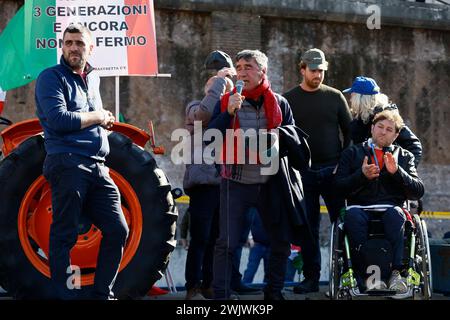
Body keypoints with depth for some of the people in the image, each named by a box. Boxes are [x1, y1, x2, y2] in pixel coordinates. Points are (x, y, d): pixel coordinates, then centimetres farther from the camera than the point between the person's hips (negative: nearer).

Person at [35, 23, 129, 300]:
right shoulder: (52, 77, -2)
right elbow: (59, 120, -16)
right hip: (68, 163, -7)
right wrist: (99, 117, -4)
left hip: (98, 168, 7)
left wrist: (104, 120, 13)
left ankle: (103, 293, 15)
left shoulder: (93, 78, 21)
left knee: (117, 230, 5)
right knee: (65, 235, -5)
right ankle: (64, 295, 0)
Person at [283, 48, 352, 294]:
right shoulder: (288, 100, 6)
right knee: (307, 227, 2)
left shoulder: (335, 97, 7)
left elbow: (349, 131, 9)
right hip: (303, 172, 0)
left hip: (333, 170, 0)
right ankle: (311, 277, 8)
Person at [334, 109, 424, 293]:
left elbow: (418, 192, 10)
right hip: (360, 207, 0)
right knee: (353, 214, -36)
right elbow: (339, 188, 9)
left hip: (391, 209, 0)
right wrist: (362, 175, -8)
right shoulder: (352, 153, 20)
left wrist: (396, 172, -5)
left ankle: (396, 272, -41)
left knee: (395, 213, -36)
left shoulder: (404, 157, 22)